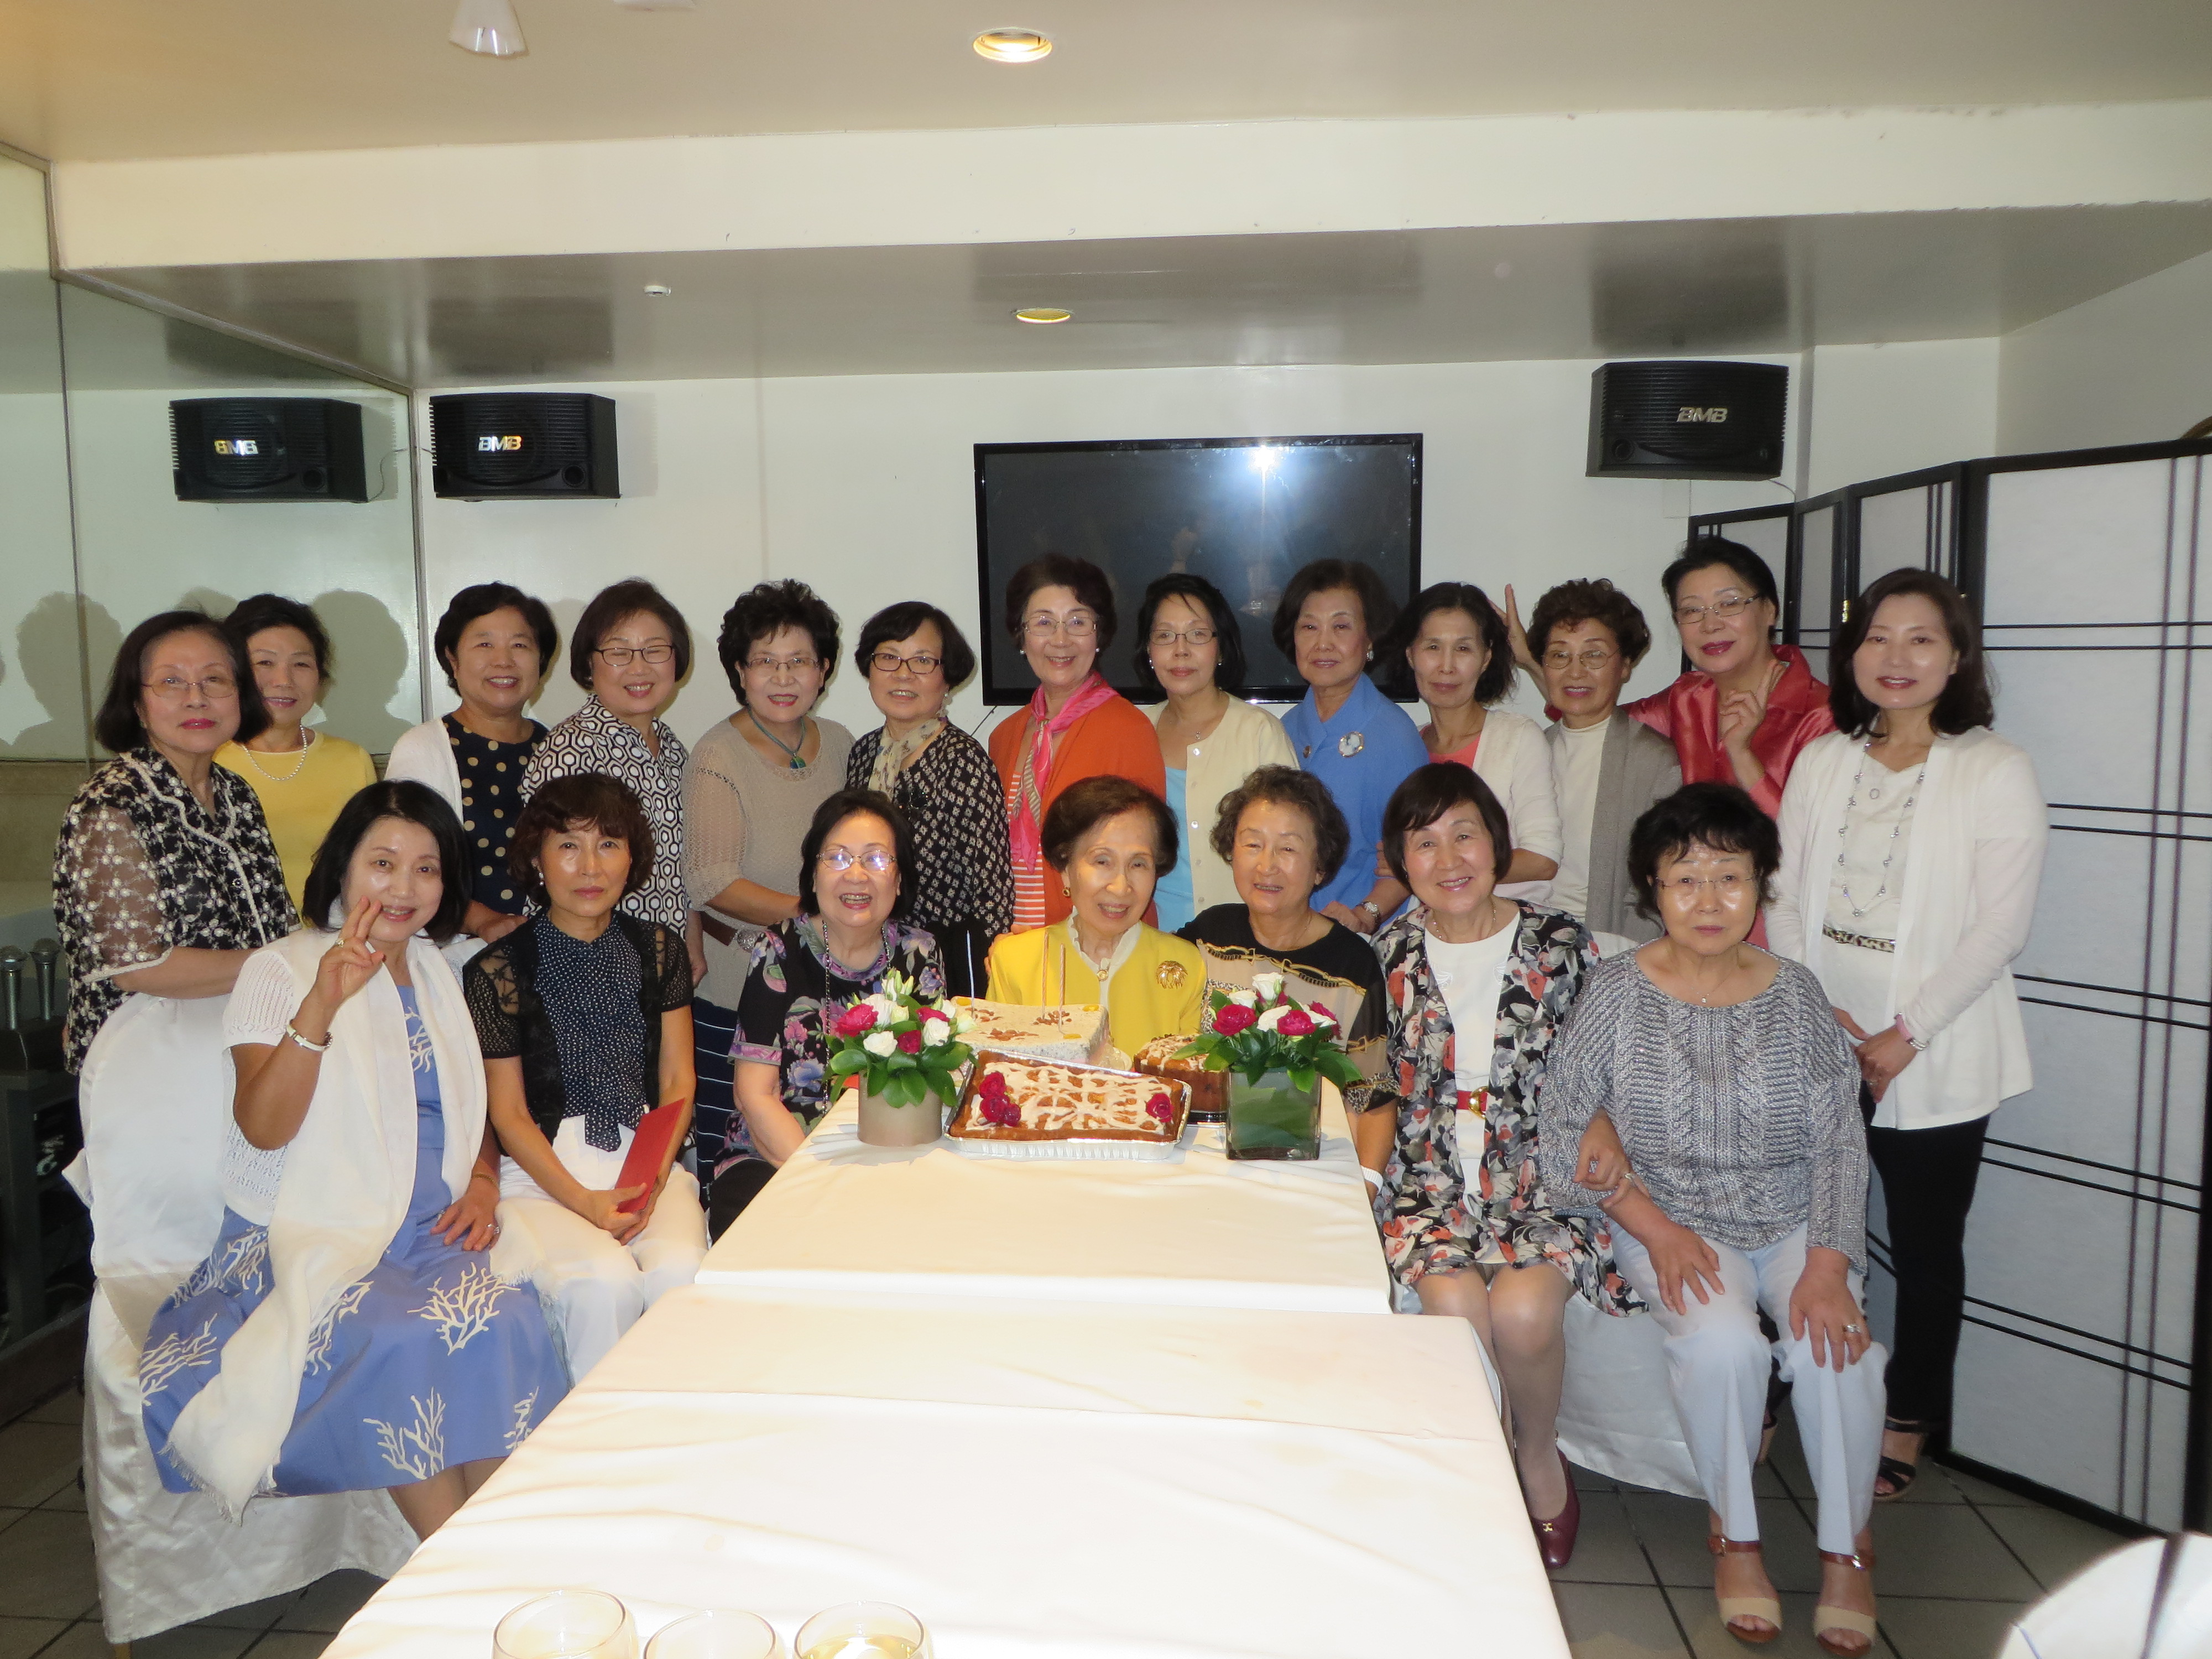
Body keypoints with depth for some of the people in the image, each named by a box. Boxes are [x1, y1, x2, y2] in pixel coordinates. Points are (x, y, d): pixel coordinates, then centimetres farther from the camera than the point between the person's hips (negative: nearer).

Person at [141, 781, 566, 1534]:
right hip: (307, 1239, -4)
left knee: (504, 1320, -28)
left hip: (429, 1234, 4)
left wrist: (482, 1183, 2)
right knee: (404, 1341, -33)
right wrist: (323, 1003, -26)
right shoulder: (279, 971, 0)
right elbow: (263, 1126, -14)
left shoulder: (439, 974, 16)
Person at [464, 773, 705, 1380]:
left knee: (681, 1270, -27)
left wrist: (653, 1180, -11)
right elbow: (509, 1113, -1)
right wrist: (583, 1201, -15)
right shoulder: (498, 970, -2)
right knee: (606, 1282, -29)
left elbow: (678, 1083, 7)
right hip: (541, 1172, -2)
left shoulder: (659, 950, 9)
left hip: (649, 1162, 2)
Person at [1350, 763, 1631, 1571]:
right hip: (1428, 1176, 1)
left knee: (1523, 1308, -28)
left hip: (1540, 1172, -1)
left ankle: (1540, 1458, 6)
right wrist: (1366, 1173, -8)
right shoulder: (1391, 954, 5)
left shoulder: (1561, 945, 3)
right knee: (1455, 1304, -27)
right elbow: (1381, 1088, 8)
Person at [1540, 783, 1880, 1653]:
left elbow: (1839, 1141, 0)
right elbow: (1561, 1129, -7)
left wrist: (1827, 1263, -15)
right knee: (1721, 1343, -29)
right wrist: (1656, 1229, -16)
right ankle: (1734, 1533, -1)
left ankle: (1848, 1547, 3)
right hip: (1668, 1216, -2)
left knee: (1834, 1346, -25)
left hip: (1795, 1219, 2)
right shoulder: (1619, 991, -6)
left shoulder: (1795, 994, 0)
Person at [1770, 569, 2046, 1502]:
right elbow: (1785, 900, 5)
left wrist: (1905, 1037, -14)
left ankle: (1908, 1424, 27)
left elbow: (2001, 927, -10)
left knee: (1926, 1246, 9)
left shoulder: (1996, 771, -5)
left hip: (1932, 1059, -3)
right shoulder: (1822, 762, 7)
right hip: (1817, 1045, 3)